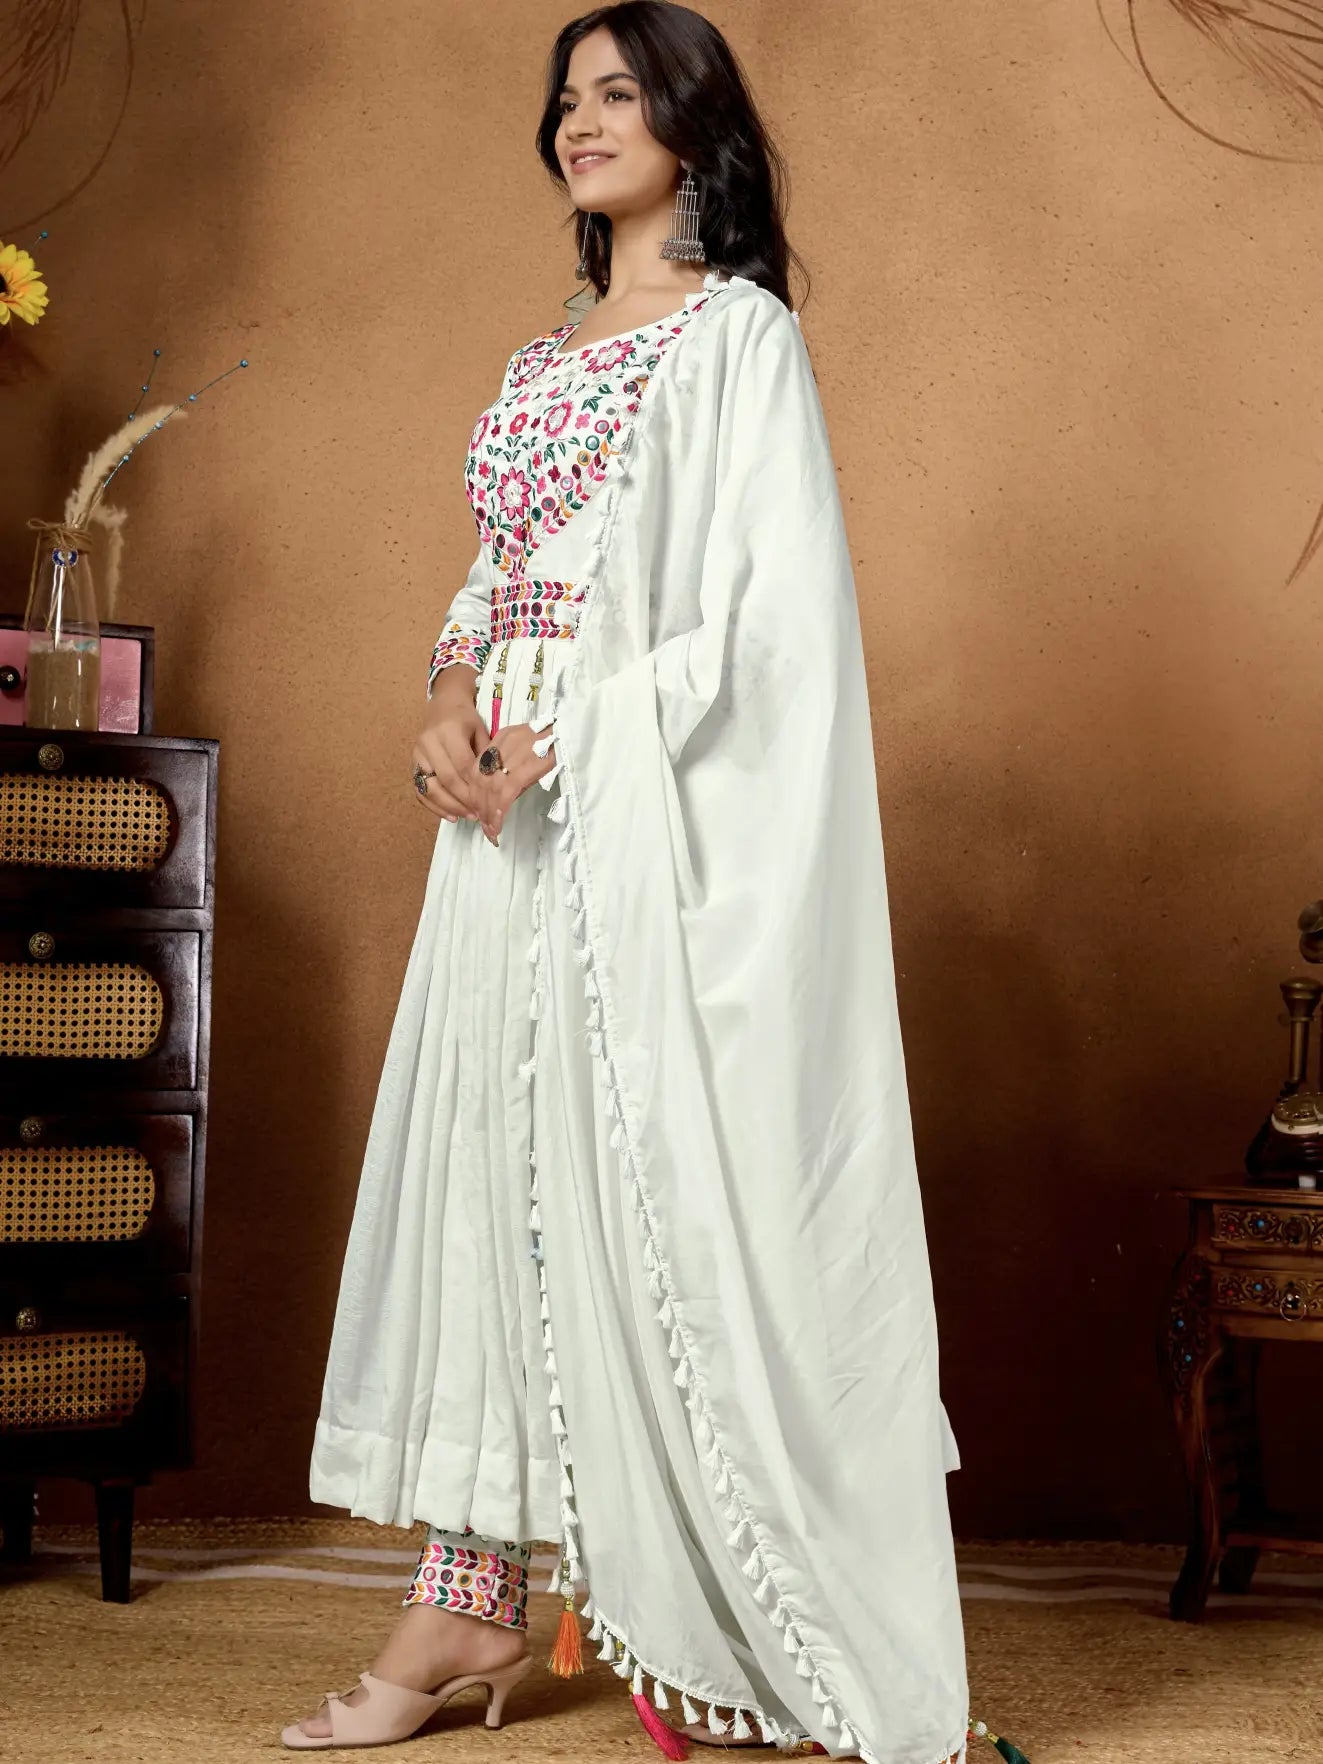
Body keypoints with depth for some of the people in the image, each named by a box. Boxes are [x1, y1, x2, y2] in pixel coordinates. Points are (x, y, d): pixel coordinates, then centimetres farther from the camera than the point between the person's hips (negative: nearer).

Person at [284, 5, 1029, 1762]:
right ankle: (468, 1600, 11)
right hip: (515, 822, 7)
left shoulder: (740, 333, -2)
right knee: (489, 1174, 5)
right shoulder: (542, 363, 20)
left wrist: (576, 732, -15)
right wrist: (452, 699, -1)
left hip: (657, 825, -7)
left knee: (658, 1183, -8)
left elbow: (779, 607, -11)